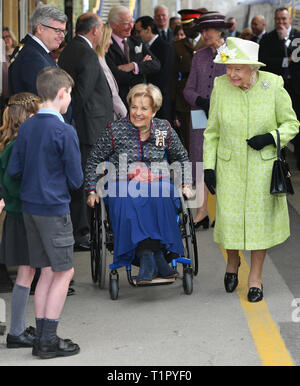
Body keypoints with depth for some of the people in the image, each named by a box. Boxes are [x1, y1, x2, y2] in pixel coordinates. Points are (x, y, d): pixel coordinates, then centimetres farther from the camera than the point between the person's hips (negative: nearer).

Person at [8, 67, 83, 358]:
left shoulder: (26, 128, 4)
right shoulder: (65, 131, -16)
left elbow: (13, 170, 6)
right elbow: (75, 179, -11)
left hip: (30, 208, 7)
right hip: (54, 209, -7)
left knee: (47, 272, 13)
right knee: (64, 272, 3)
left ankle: (41, 338, 15)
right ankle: (49, 340, 3)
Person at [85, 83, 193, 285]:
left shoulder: (164, 130, 9)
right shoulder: (116, 130, 2)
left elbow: (181, 158, 23)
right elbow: (94, 160, 10)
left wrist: (185, 185, 12)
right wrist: (92, 190, 3)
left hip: (157, 185, 1)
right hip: (123, 185, -1)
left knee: (160, 199, -35)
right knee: (127, 202, -36)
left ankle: (149, 256, -36)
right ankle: (153, 258, -39)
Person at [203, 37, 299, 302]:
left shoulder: (273, 86, -12)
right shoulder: (220, 87, -8)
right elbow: (212, 131, 2)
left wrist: (270, 137, -19)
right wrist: (208, 166, -1)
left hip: (263, 166, -1)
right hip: (230, 166, 1)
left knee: (260, 219, 4)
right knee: (229, 218, 1)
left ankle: (256, 277, 21)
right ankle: (233, 261, 33)